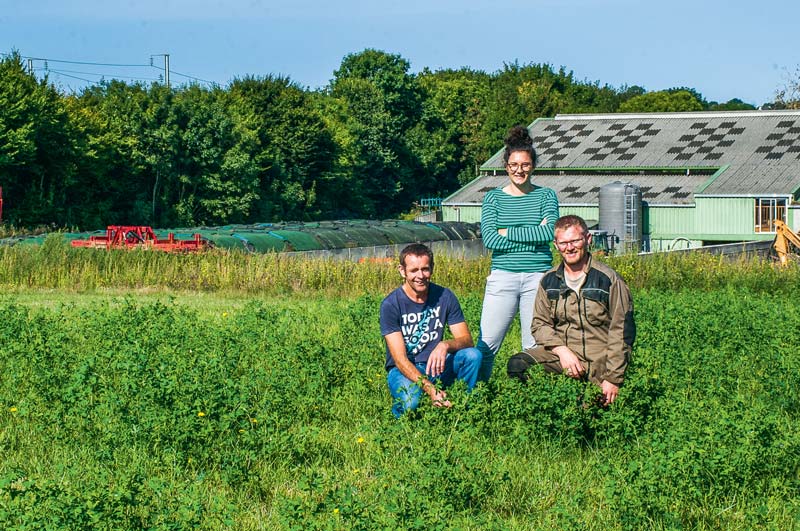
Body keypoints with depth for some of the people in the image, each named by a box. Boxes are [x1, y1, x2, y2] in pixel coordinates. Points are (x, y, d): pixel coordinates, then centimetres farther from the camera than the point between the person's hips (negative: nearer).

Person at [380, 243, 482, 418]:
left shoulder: (444, 296, -2)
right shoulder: (391, 305, -14)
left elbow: (466, 339, -5)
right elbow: (400, 359, -19)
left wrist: (445, 345, -31)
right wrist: (430, 389, -35)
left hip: (436, 366, 4)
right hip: (403, 370, -4)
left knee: (473, 355, -24)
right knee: (410, 403, -36)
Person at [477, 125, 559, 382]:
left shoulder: (546, 196, 8)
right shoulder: (493, 198, 7)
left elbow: (550, 232, -9)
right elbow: (490, 239, -6)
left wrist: (508, 232, -7)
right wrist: (534, 236, -9)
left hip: (538, 277, 0)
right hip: (503, 276, 0)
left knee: (536, 347, 2)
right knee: (487, 344, -5)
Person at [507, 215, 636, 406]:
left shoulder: (609, 280, -4)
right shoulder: (549, 281, 9)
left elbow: (622, 332, -5)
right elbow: (540, 324, 8)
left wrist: (612, 379, -10)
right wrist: (562, 350, -12)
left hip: (598, 357, -3)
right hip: (560, 351, 3)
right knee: (517, 365, -22)